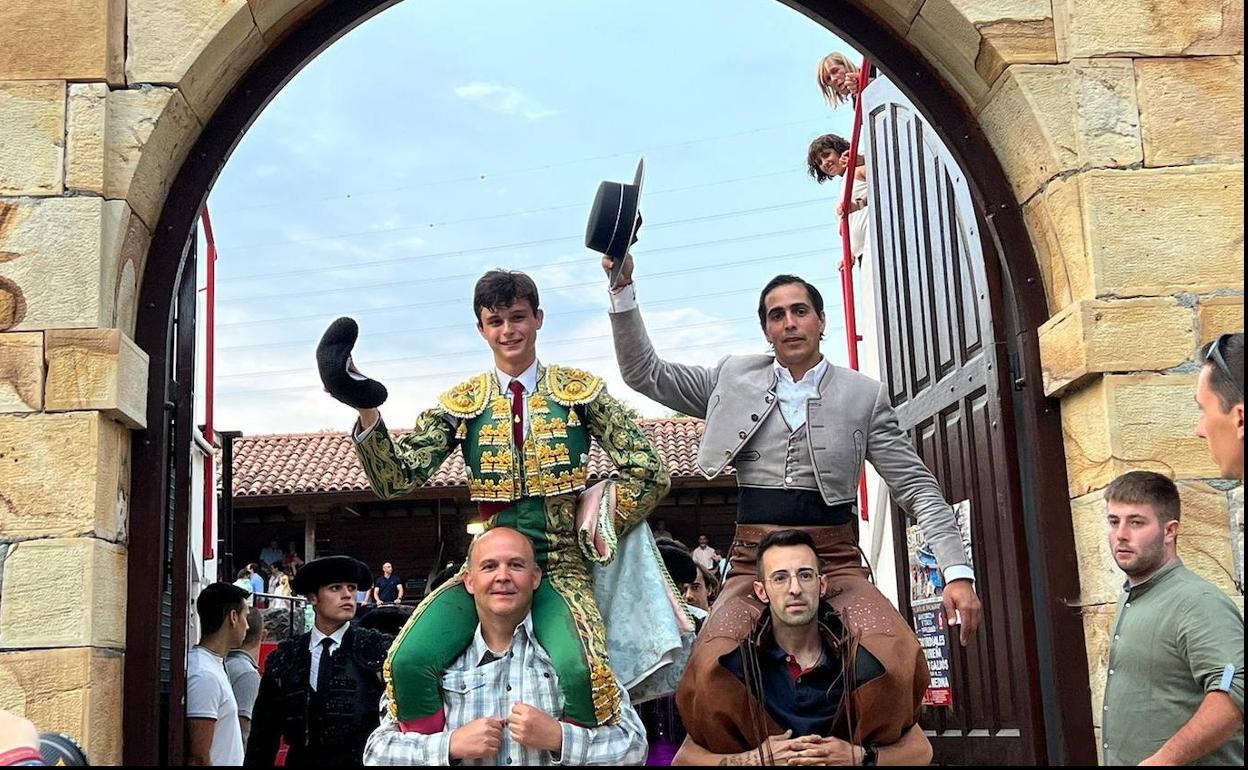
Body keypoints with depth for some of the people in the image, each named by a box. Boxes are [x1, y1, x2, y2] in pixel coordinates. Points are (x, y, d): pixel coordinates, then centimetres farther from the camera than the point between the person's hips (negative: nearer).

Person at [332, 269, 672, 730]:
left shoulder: (579, 390, 3)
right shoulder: (461, 403, 7)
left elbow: (646, 470, 0)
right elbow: (397, 479, -2)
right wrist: (367, 412, -16)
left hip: (560, 567, -2)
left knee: (579, 669, -32)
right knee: (410, 662, -24)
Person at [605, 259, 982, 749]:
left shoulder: (864, 395, 7)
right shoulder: (736, 380, 11)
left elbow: (917, 487, 7)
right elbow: (644, 373, 13)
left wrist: (958, 571, -4)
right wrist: (623, 288, 3)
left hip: (835, 560, 0)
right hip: (753, 562, 1)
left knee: (898, 663, -32)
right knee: (710, 673, -30)